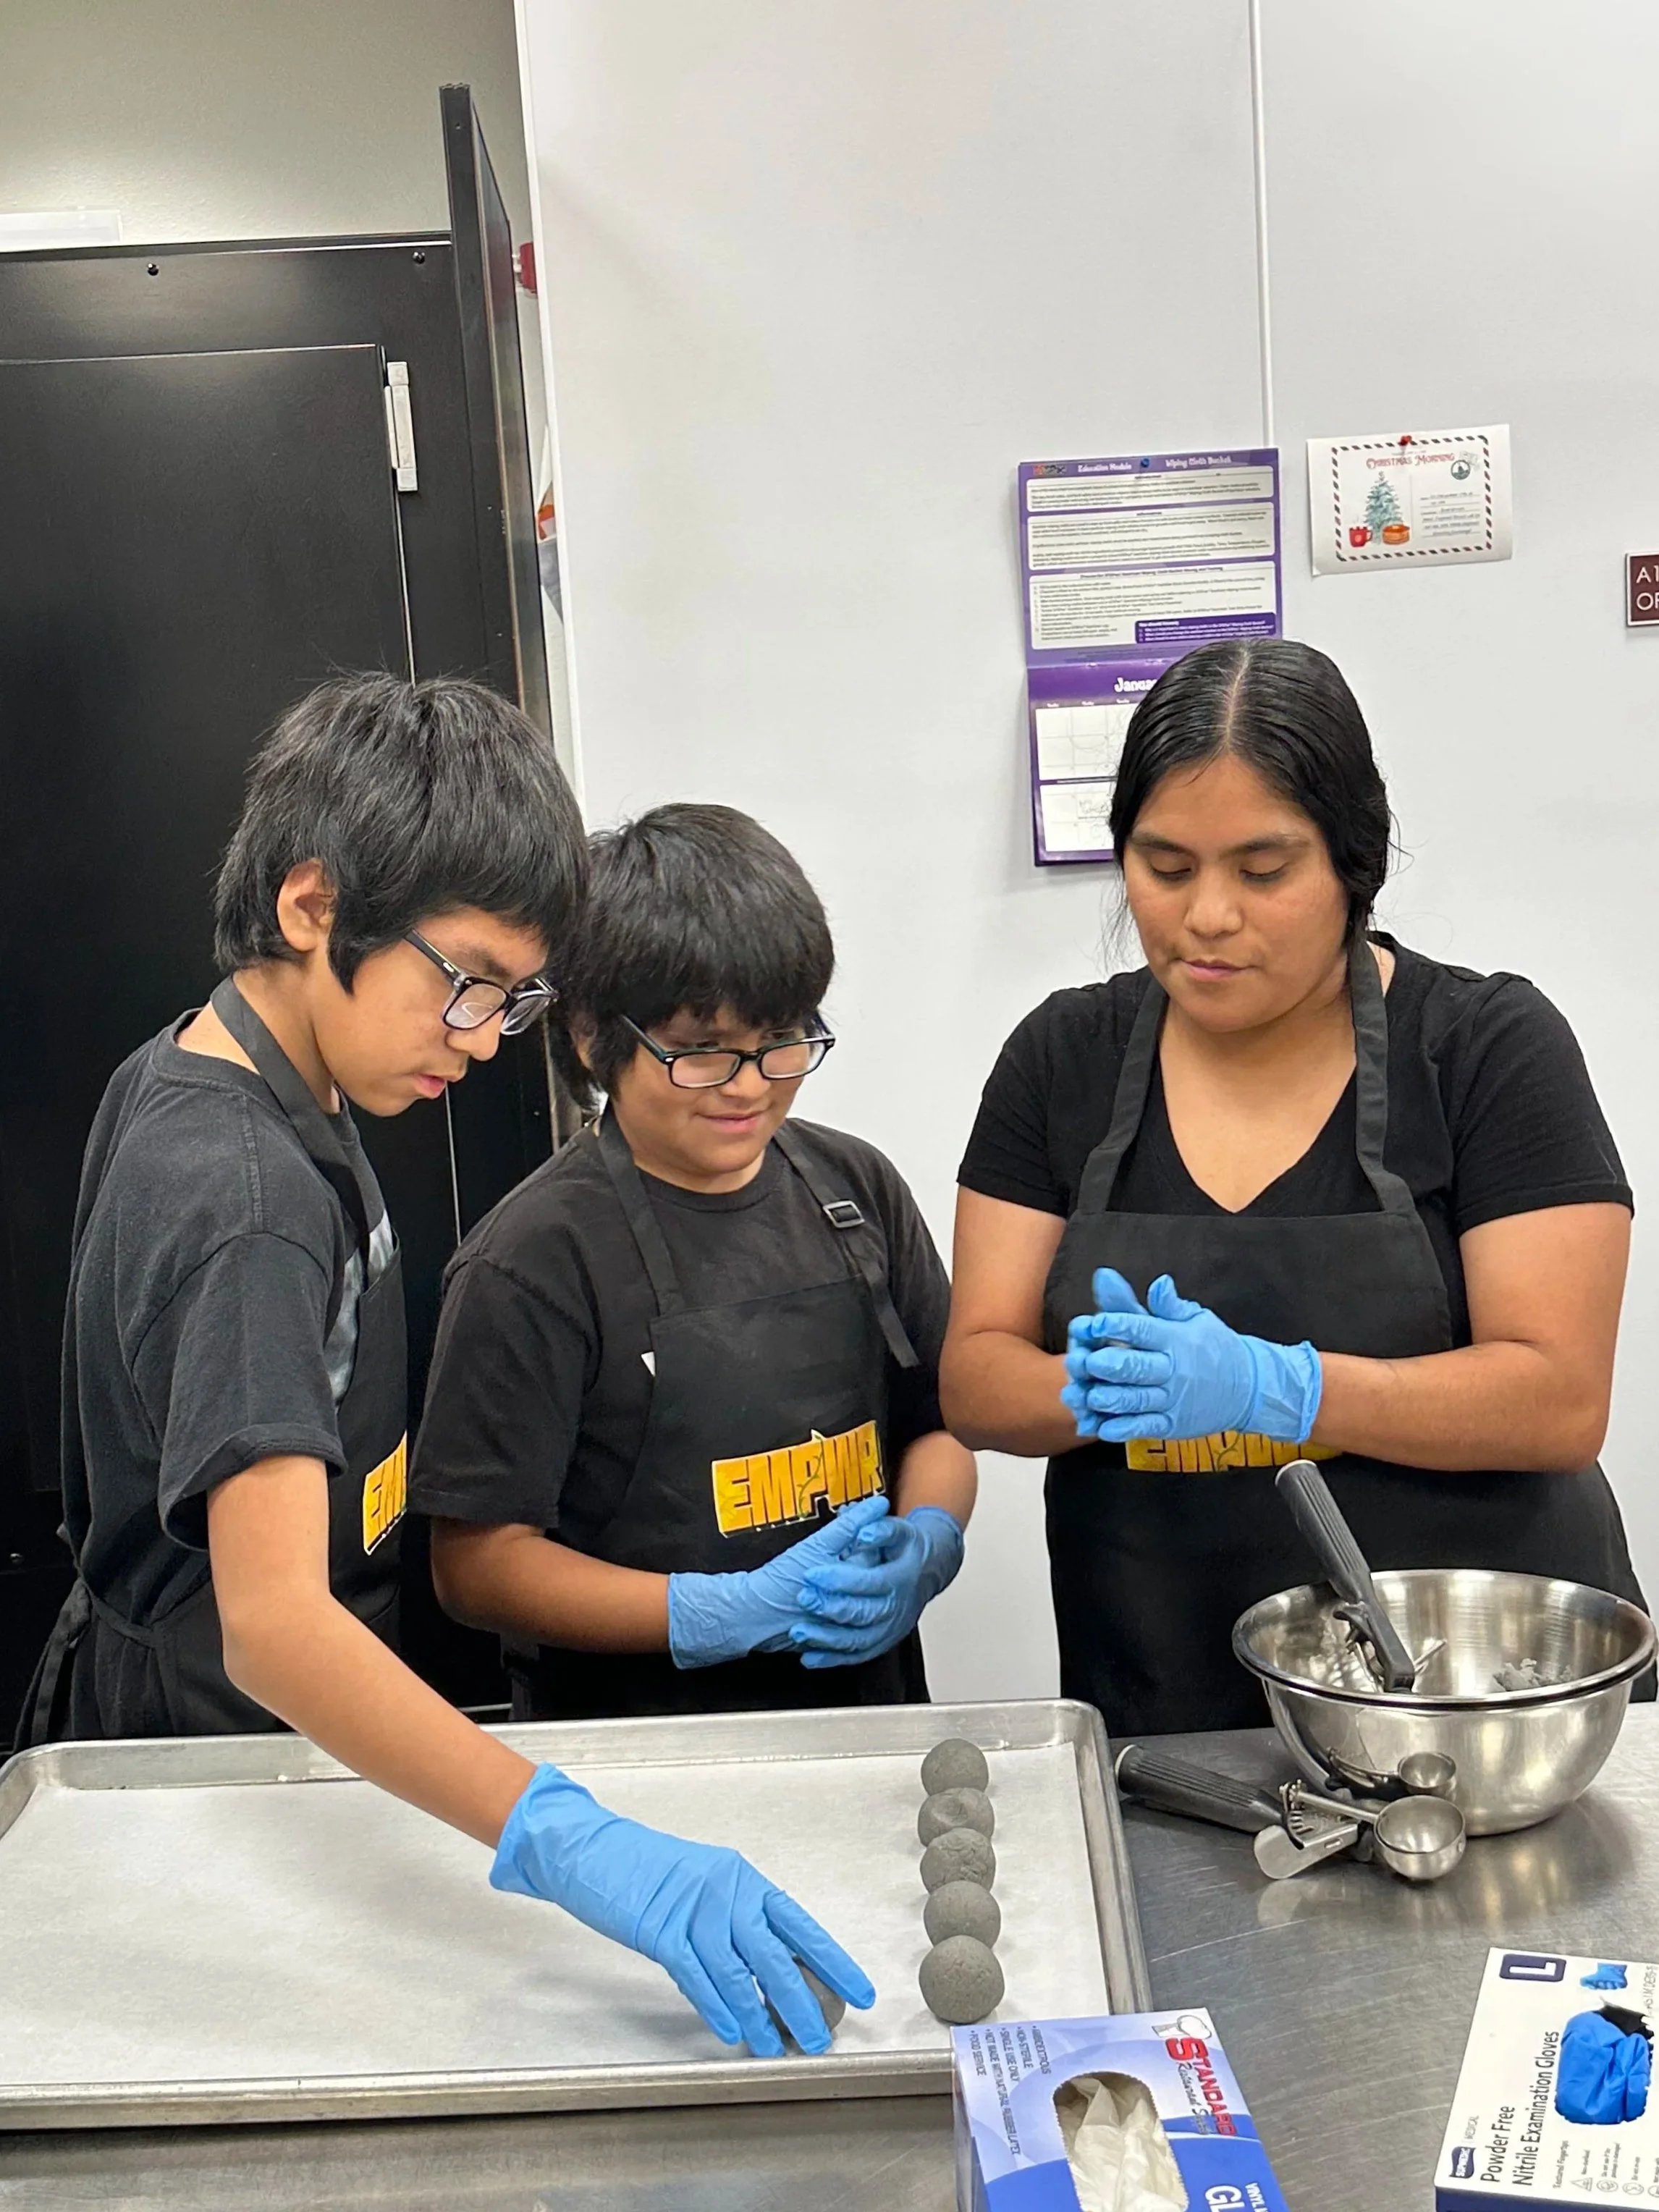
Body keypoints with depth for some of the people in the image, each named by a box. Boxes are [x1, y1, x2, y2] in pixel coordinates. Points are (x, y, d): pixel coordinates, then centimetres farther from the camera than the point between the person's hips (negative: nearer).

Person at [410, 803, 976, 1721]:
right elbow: (478, 1562, -8)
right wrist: (743, 1612, -16)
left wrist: (925, 1545, -4)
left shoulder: (857, 1189, 7)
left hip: (865, 1707, 5)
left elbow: (941, 1419, 16)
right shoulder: (535, 1260, -8)